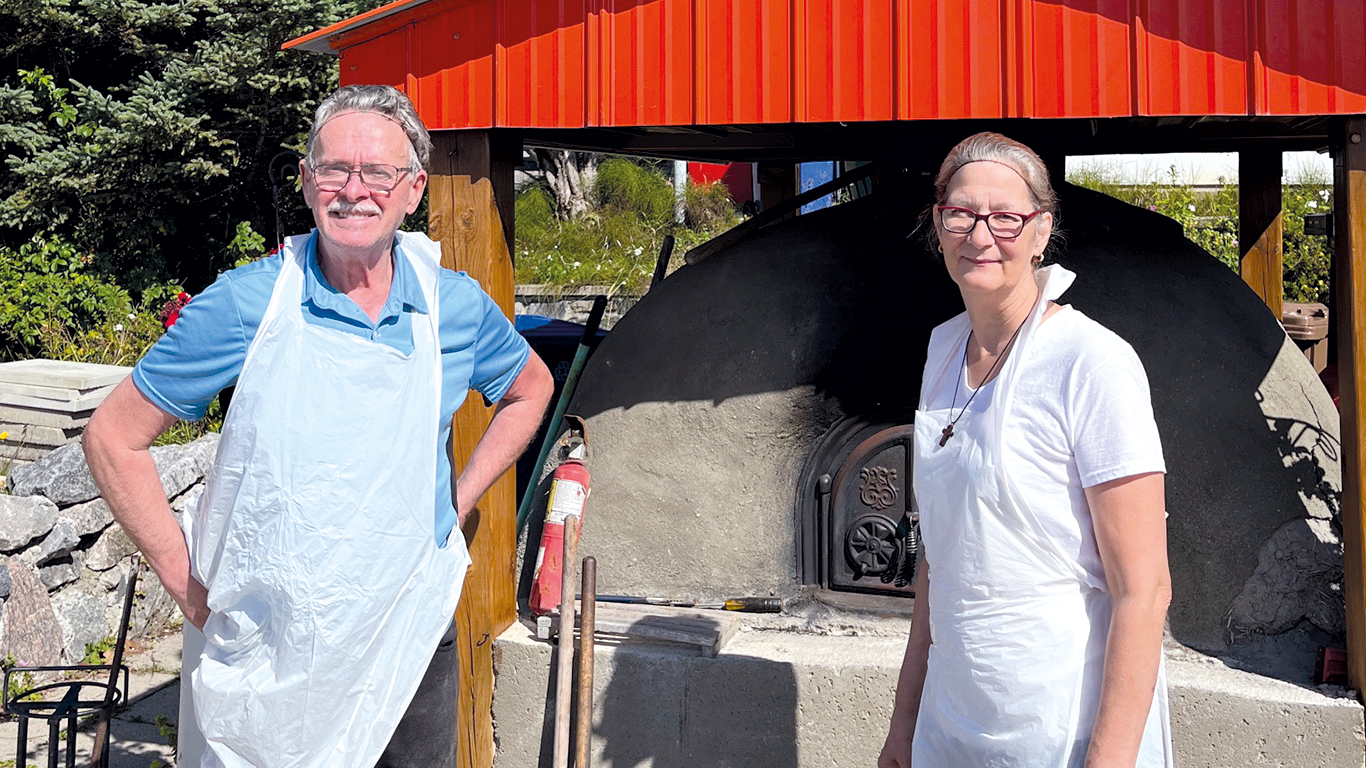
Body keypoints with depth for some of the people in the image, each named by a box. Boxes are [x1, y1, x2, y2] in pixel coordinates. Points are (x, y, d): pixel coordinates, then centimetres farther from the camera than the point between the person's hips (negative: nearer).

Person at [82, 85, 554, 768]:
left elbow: (530, 389, 18)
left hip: (411, 637, 2)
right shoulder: (245, 304, -11)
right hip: (267, 644, -2)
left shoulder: (457, 306, -3)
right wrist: (184, 579, -7)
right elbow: (112, 437, -3)